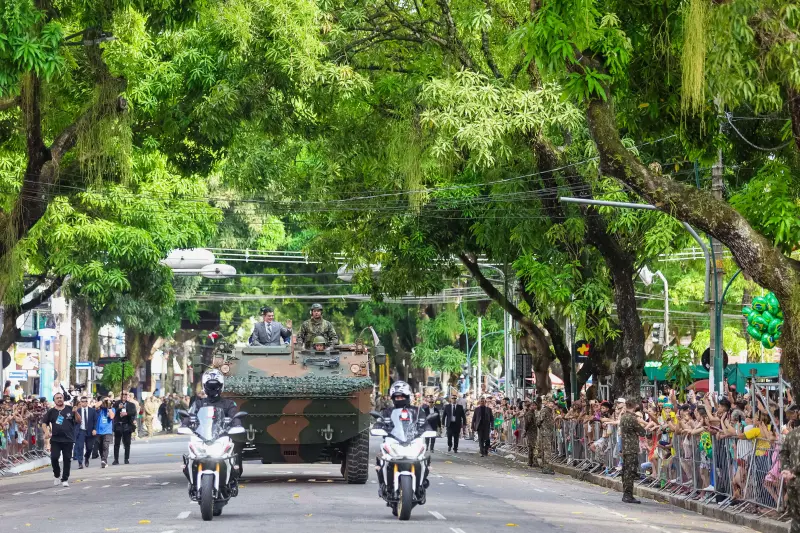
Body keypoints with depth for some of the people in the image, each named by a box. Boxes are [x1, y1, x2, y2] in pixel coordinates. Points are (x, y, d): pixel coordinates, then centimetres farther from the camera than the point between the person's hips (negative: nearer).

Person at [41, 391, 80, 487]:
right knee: (54, 457, -8)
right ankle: (57, 475, 16)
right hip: (55, 439, 0)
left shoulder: (70, 409, 5)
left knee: (67, 459, 0)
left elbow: (79, 421, 3)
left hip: (68, 439, 0)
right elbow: (44, 423, 12)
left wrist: (75, 412, -14)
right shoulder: (51, 411, 7)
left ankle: (65, 479, 9)